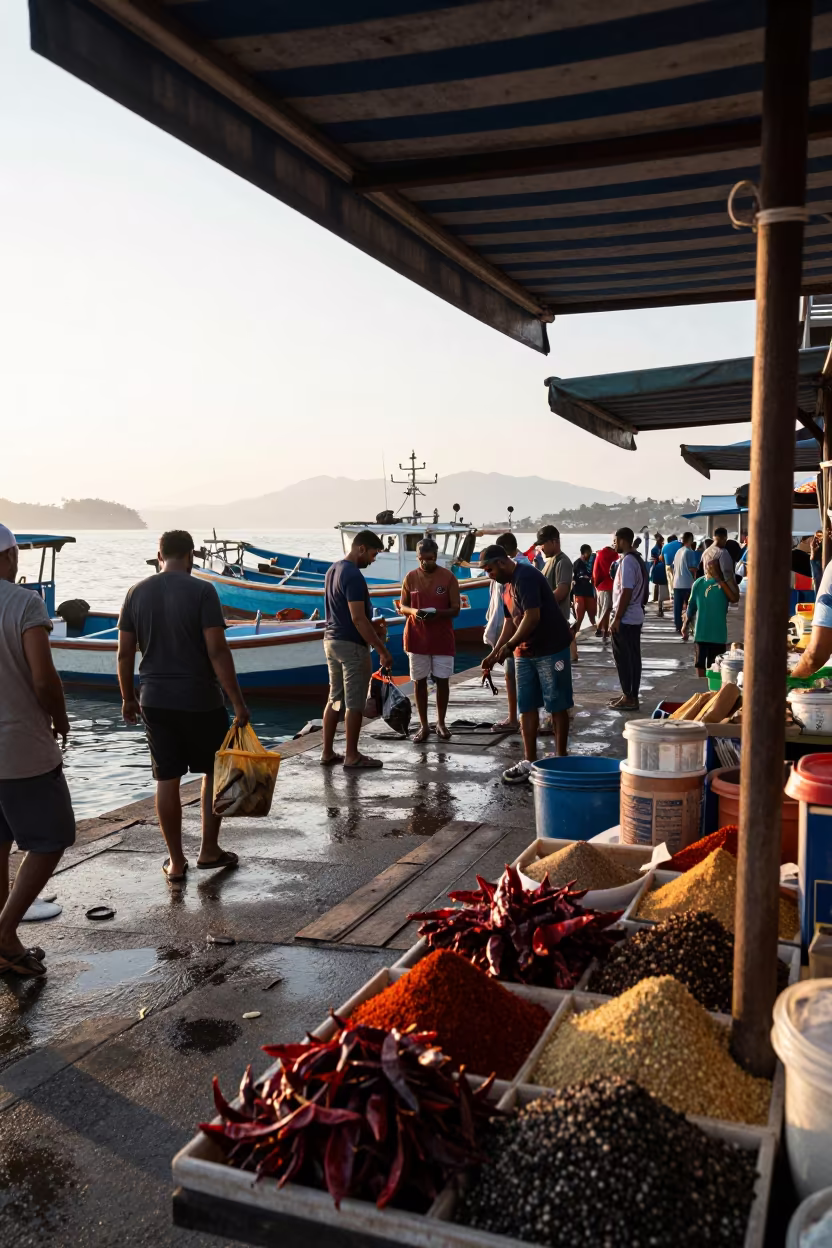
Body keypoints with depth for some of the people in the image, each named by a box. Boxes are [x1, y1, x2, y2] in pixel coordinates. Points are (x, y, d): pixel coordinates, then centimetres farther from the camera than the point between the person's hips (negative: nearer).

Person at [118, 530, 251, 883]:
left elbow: (125, 653, 5)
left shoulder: (137, 592, 3)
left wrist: (128, 698, 17)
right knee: (214, 771, 15)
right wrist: (238, 701, -13)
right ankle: (209, 851, 21)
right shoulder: (202, 590, -11)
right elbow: (217, 650, -17)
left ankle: (176, 862, 16)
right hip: (200, 699, -4)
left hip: (155, 700, 4)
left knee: (167, 779, 9)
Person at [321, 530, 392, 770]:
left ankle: (327, 752, 19)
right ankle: (352, 757, 7)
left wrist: (372, 625, 15)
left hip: (331, 640, 9)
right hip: (351, 645, -9)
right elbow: (357, 618, -23)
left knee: (335, 699, 15)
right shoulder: (353, 575, -19)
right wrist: (382, 649, -20)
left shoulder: (333, 569, 11)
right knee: (354, 703, 0)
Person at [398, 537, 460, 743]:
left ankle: (441, 723, 18)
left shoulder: (448, 577, -5)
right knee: (419, 681, 4)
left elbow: (455, 610, -4)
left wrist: (437, 613, -23)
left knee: (442, 680, 3)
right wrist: (413, 611, -16)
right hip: (417, 638, 1)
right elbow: (402, 607, 7)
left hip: (443, 638, -1)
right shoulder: (410, 577, 1)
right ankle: (424, 725, 13)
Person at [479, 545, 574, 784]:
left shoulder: (526, 577, -18)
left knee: (557, 706, 1)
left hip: (551, 649, -9)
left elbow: (532, 617, -26)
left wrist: (509, 646, -20)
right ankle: (529, 762, 13)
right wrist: (494, 653, 10)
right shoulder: (506, 585, 12)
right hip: (525, 653, 9)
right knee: (526, 707, 8)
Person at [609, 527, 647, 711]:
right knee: (633, 657, 11)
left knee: (623, 658, -4)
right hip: (635, 616, 10)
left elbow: (626, 592, -22)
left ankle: (628, 698, -1)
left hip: (625, 618, -10)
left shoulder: (627, 561, -17)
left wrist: (617, 618, -20)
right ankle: (631, 696, 17)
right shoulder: (637, 559, 14)